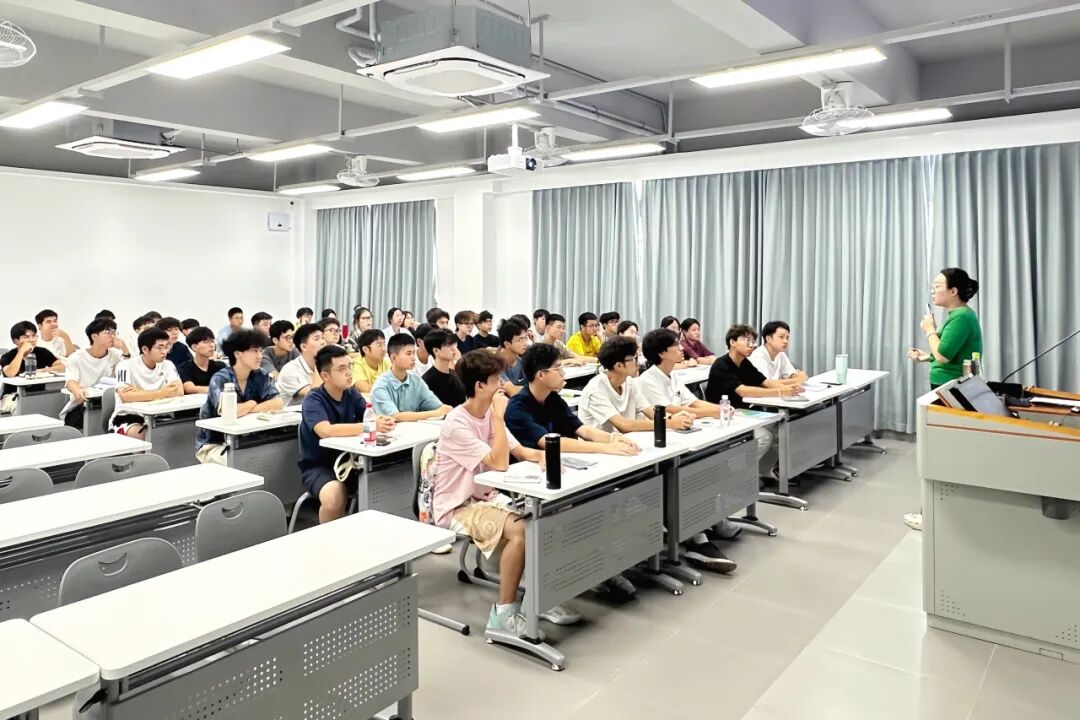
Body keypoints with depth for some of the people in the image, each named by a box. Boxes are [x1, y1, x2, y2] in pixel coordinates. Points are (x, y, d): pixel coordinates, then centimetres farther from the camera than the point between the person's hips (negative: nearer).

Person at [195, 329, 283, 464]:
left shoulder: (261, 377, -2)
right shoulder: (220, 379, -18)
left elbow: (278, 403, -16)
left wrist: (244, 409, -19)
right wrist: (251, 404, -15)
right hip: (213, 445, -5)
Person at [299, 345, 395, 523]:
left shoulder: (352, 394, 3)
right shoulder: (313, 400, -16)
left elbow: (371, 418, -8)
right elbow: (326, 431, -34)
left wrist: (382, 422, -33)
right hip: (317, 465, -5)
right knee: (334, 496, -35)